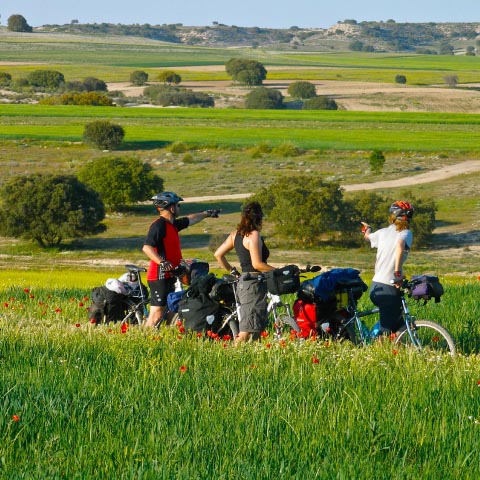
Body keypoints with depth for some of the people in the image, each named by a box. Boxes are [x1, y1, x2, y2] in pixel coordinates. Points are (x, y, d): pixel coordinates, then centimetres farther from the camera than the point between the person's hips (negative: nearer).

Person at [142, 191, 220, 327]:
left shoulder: (172, 224, 15)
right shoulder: (159, 225, -15)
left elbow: (190, 220, 34)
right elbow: (147, 247, -26)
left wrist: (206, 214, 43)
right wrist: (162, 262, -35)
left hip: (168, 276, 10)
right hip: (160, 276, -10)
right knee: (157, 314, -13)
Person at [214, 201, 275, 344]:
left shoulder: (236, 234, 12)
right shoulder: (254, 235, -13)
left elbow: (218, 254, 15)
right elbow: (257, 264, -20)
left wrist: (231, 271, 23)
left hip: (243, 282, 9)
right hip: (254, 283, -9)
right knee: (247, 332, -11)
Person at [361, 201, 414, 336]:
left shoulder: (383, 232, 12)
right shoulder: (405, 233, -5)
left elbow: (367, 237, 34)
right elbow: (400, 246, -28)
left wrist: (367, 229, 57)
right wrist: (397, 272, -27)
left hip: (375, 286, 7)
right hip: (389, 289, -7)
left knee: (397, 322, 22)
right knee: (387, 331, -2)